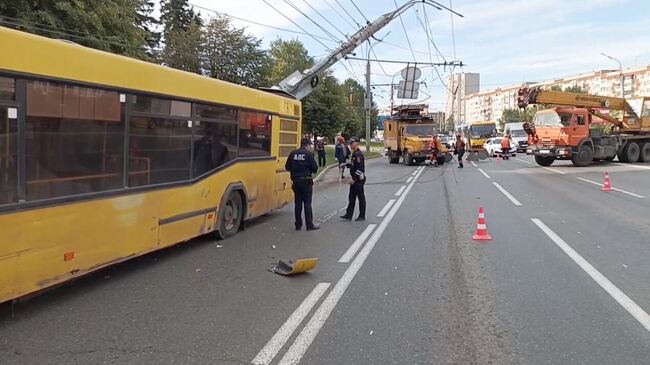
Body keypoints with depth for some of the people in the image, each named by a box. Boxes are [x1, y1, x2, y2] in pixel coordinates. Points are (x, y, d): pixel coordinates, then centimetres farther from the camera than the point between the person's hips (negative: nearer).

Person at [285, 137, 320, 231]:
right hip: (306, 181, -4)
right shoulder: (309, 154, -10)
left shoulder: (293, 153, 3)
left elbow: (287, 167, 5)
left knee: (298, 203, 11)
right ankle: (310, 225, 4)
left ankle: (298, 225, 15)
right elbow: (315, 168, -10)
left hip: (296, 181, 4)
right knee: (307, 203, 1)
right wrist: (310, 169, 12)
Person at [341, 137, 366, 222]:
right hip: (354, 179, 10)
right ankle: (349, 215, 15)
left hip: (359, 179, -10)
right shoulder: (354, 153, 14)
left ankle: (362, 216, 10)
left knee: (361, 197, 1)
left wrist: (354, 179, -24)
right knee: (351, 197, 11)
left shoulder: (359, 154, -18)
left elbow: (360, 168, -24)